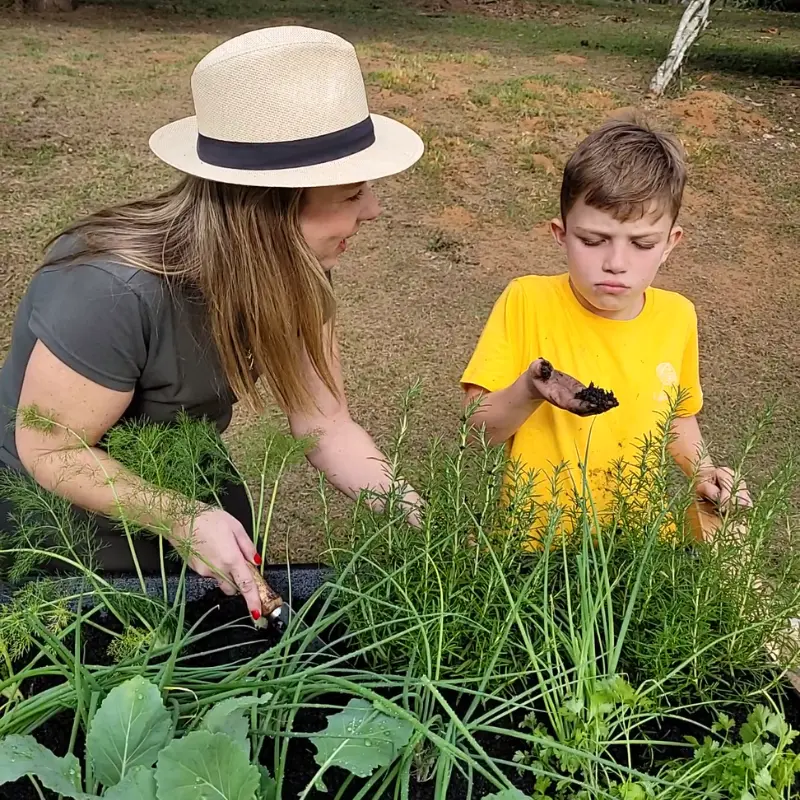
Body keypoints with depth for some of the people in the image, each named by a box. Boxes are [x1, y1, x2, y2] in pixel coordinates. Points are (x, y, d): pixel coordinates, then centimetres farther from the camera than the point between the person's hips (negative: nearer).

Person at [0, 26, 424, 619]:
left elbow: (326, 426, -15)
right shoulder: (117, 291, -38)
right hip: (60, 509, -5)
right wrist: (183, 522, -38)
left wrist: (421, 522, -27)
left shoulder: (293, 275, -17)